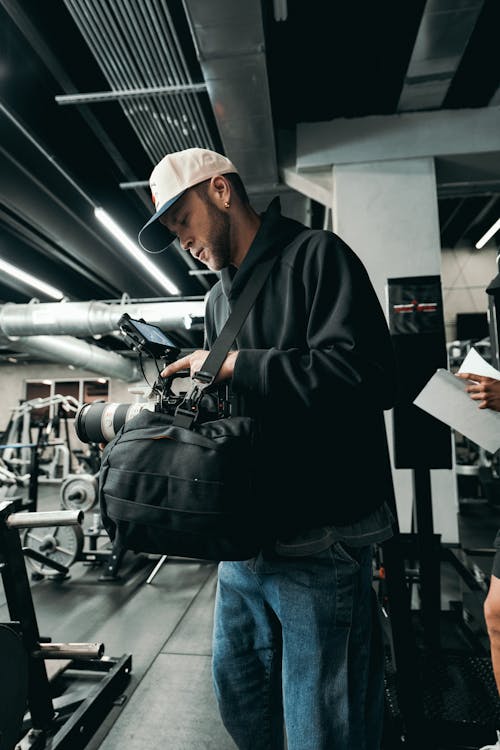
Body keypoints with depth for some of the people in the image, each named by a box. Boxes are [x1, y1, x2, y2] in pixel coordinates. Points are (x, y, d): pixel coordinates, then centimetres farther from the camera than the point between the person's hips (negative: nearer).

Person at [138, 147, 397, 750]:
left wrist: (233, 364, -17)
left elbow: (365, 373, -22)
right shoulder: (219, 299, 17)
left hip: (320, 542, -7)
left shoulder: (316, 255, -7)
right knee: (237, 691, 23)